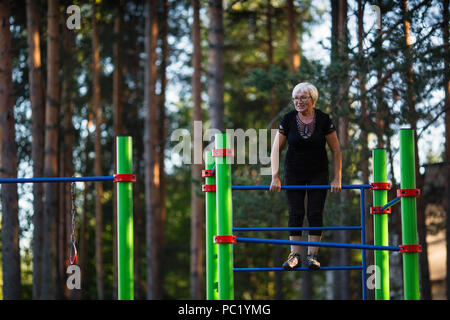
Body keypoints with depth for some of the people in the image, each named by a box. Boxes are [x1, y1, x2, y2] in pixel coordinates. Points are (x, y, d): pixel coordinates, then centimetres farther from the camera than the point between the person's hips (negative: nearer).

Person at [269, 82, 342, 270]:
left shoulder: (323, 120, -9)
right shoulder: (288, 120, -7)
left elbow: (336, 151, -3)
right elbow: (276, 150, -2)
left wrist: (337, 179, -7)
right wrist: (275, 177, -8)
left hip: (318, 174, -1)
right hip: (294, 173, 1)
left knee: (315, 214, -3)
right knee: (295, 214, 0)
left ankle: (312, 255, 3)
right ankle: (295, 255, 4)